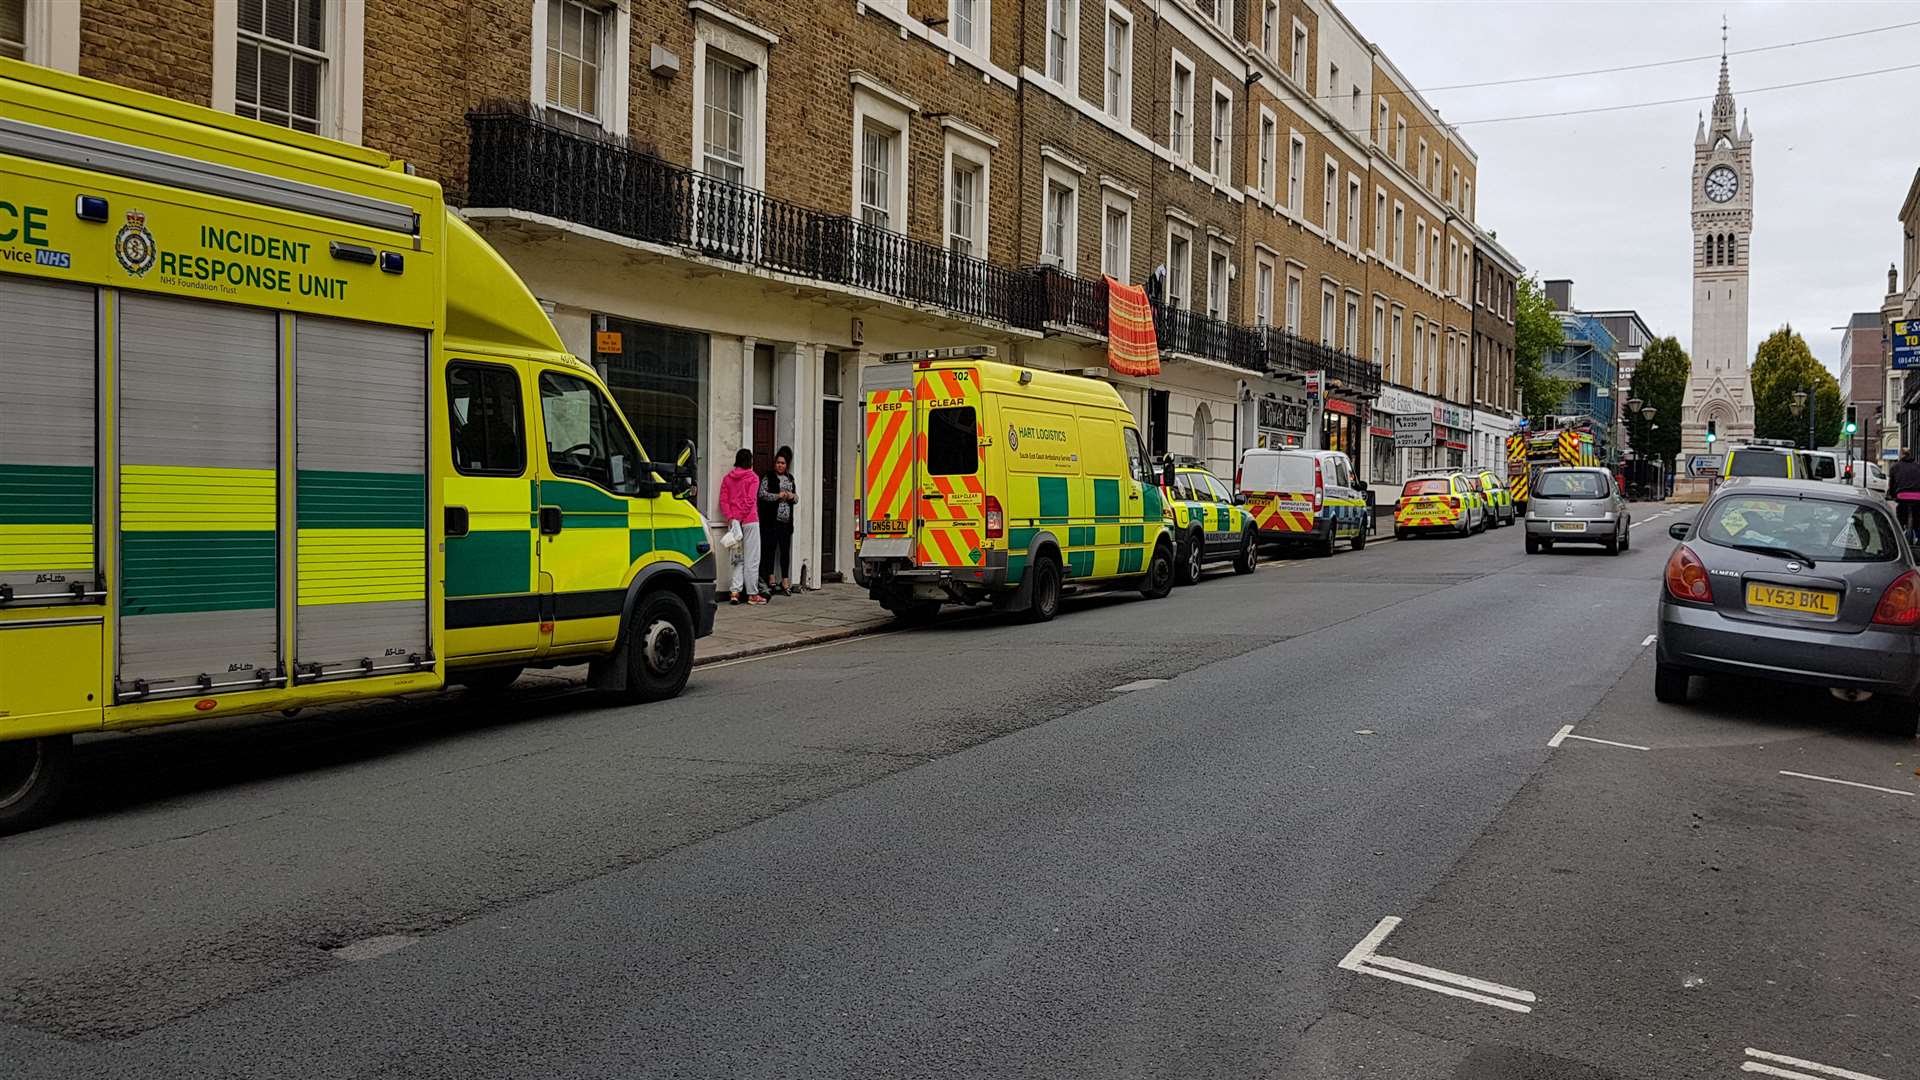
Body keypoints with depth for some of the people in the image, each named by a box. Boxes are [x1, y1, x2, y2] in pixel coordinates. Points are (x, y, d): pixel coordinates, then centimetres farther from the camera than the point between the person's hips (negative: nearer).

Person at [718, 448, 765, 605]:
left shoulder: (727, 478, 10)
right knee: (751, 559, 2)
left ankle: (735, 592, -1)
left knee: (738, 558, 11)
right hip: (750, 521, -4)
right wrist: (740, 518, -12)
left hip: (733, 522, 5)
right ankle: (752, 594, 4)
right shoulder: (753, 477, -3)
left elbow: (723, 501, 2)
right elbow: (750, 500, -12)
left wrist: (731, 518, -5)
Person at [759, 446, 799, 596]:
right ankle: (770, 581, 5)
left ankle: (785, 582, 9)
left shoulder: (790, 478, 18)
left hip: (786, 521, 5)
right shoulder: (768, 477, 1)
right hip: (772, 520, -5)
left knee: (785, 551, 5)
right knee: (770, 549, -2)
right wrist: (777, 496, -16)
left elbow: (797, 499, 23)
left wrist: (792, 497, 1)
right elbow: (762, 493, -11)